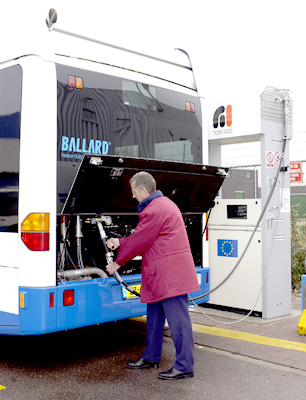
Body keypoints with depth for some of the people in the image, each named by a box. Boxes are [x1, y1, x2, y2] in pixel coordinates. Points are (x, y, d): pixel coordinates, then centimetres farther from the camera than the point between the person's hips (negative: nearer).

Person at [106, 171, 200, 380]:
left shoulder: (154, 210, -17)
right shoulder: (164, 203, 18)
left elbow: (139, 241, -13)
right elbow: (142, 236, 24)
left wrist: (118, 263, -1)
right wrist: (119, 242, 25)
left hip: (170, 274, -11)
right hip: (161, 275, 11)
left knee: (177, 319, -5)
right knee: (154, 316, 19)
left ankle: (185, 366, 2)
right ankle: (151, 357, 32)